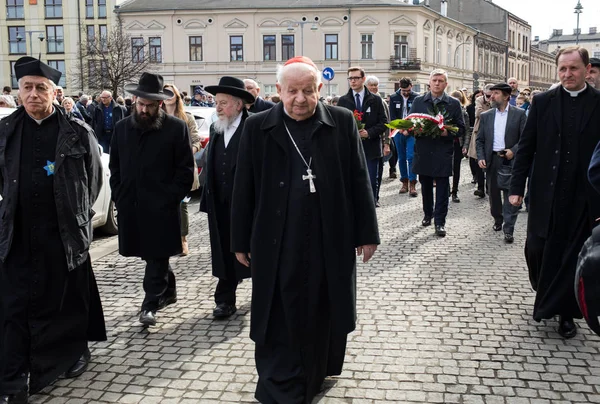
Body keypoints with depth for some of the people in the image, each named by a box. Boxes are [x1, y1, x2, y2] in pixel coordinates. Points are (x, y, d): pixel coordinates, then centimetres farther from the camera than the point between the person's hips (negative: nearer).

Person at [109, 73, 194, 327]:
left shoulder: (176, 128, -4)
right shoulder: (122, 128, 10)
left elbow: (185, 170, -3)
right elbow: (115, 167, 15)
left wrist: (170, 199, -10)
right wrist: (119, 197, 6)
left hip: (161, 207, -4)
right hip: (131, 206, 5)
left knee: (157, 256, -3)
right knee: (153, 256, 15)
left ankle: (151, 303, 5)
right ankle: (168, 291, 32)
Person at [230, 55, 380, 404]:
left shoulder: (343, 122, -1)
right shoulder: (258, 127, -1)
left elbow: (359, 181, 2)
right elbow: (244, 189, 3)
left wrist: (367, 232, 2)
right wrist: (241, 241, 5)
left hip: (331, 242, 1)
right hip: (277, 246, -1)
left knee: (325, 317, 15)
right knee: (280, 323, 4)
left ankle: (317, 373, 38)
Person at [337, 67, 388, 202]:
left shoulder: (376, 100, 5)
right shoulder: (343, 101, 8)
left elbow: (383, 122, 1)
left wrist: (369, 133, -14)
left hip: (371, 149, -1)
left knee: (371, 184, 2)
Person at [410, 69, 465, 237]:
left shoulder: (454, 104, 2)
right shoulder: (418, 101, 6)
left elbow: (461, 129, 1)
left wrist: (447, 132, -18)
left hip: (443, 154, -2)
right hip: (423, 152, 2)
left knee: (442, 189, -1)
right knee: (426, 187, 14)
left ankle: (440, 222, 4)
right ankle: (428, 214, 32)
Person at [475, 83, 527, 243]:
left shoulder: (519, 114, -1)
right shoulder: (486, 116, 8)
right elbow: (480, 140, 10)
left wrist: (513, 150, -16)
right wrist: (481, 158, -3)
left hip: (511, 159, -3)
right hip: (492, 159, 4)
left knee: (510, 194, -5)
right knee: (493, 192, 13)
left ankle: (508, 229, -2)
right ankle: (498, 220, 33)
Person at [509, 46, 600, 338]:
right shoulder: (542, 102, 3)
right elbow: (526, 147, 3)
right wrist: (516, 187, -1)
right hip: (546, 193, 2)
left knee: (574, 256, 4)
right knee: (537, 249, 6)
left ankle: (565, 311, 21)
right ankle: (545, 295, 34)